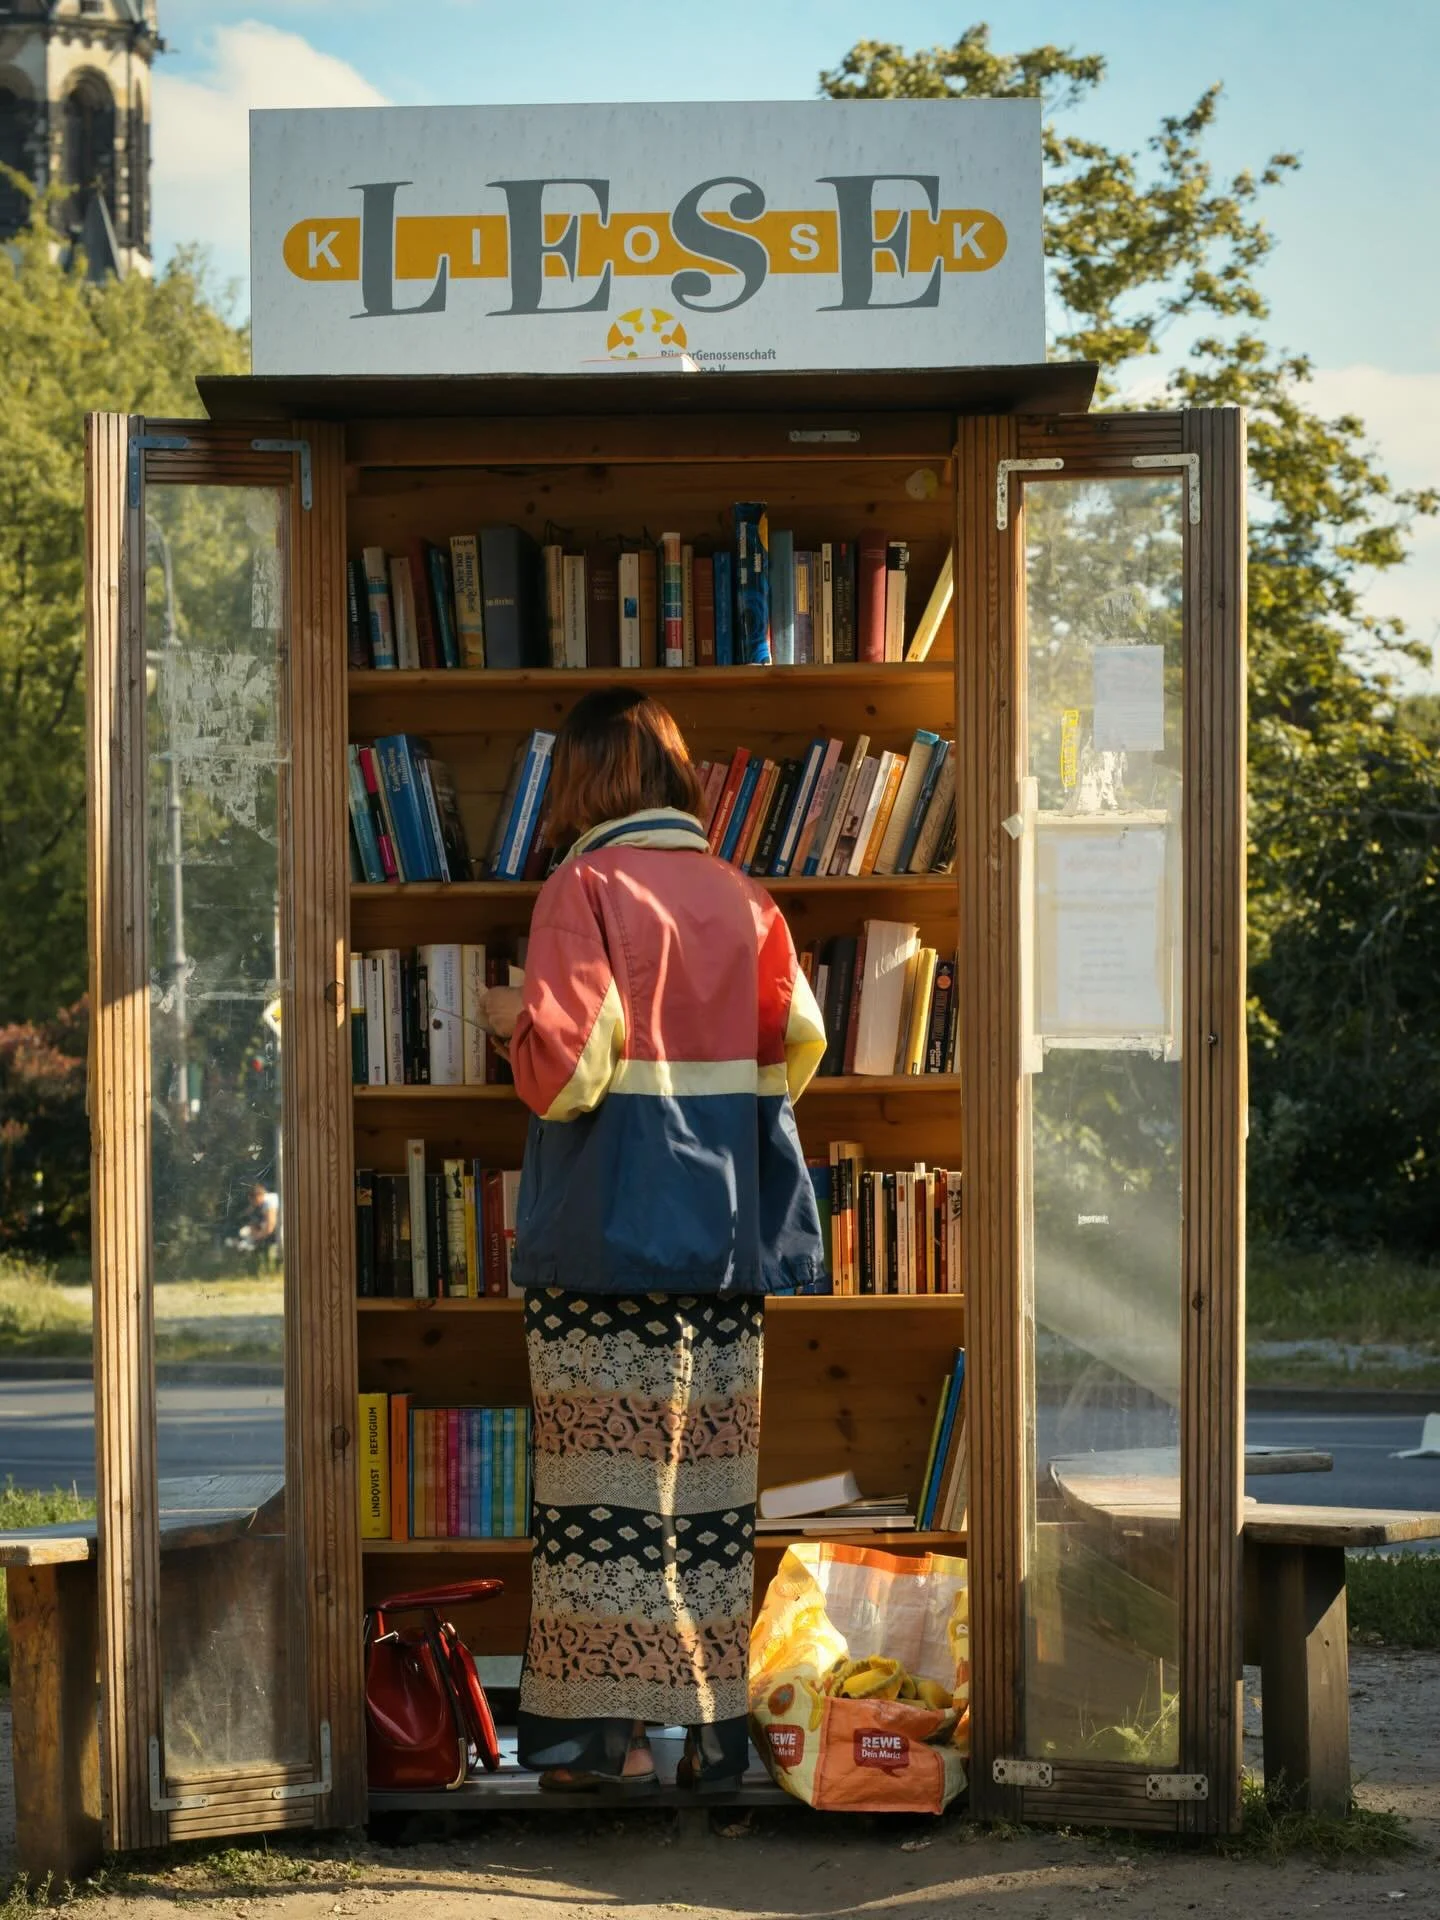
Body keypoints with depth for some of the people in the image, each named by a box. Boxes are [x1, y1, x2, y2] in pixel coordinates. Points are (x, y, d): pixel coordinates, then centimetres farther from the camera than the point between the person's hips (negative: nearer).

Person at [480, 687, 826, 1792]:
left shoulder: (586, 888, -7)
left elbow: (566, 1069, -14)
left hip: (607, 1233, -5)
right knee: (714, 1490, 7)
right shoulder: (742, 897, 7)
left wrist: (513, 1016, 6)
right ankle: (718, 1727, 9)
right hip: (727, 1232, 5)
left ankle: (605, 1729, -2)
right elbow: (798, 1047, 7)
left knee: (607, 1487, -2)